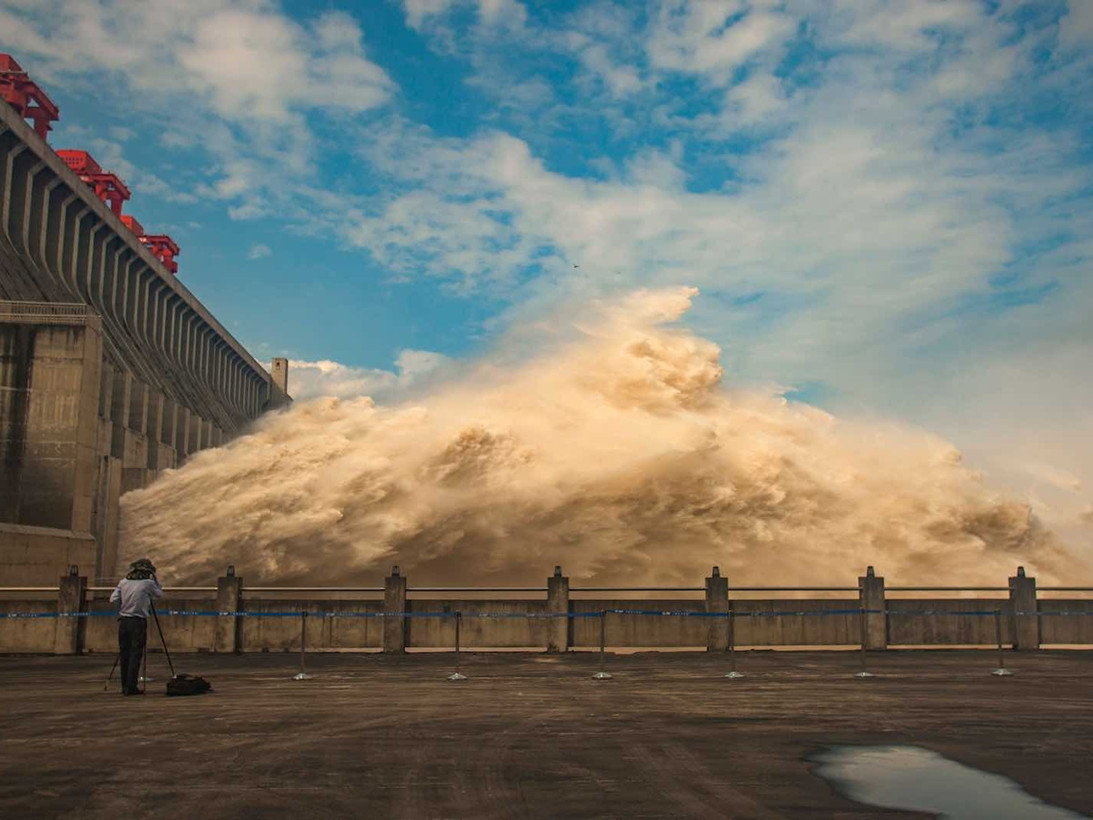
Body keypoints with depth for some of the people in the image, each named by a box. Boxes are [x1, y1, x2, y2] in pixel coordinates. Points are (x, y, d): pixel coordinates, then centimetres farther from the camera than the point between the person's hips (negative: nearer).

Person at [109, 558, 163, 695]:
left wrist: (119, 614, 15)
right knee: (135, 655, -1)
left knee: (124, 655, 10)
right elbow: (159, 593, 13)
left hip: (123, 621, 4)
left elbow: (113, 600, 3)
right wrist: (154, 578, 14)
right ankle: (131, 687, -4)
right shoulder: (148, 583, -3)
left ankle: (125, 686, 15)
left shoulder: (123, 582, 7)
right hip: (138, 622, -4)